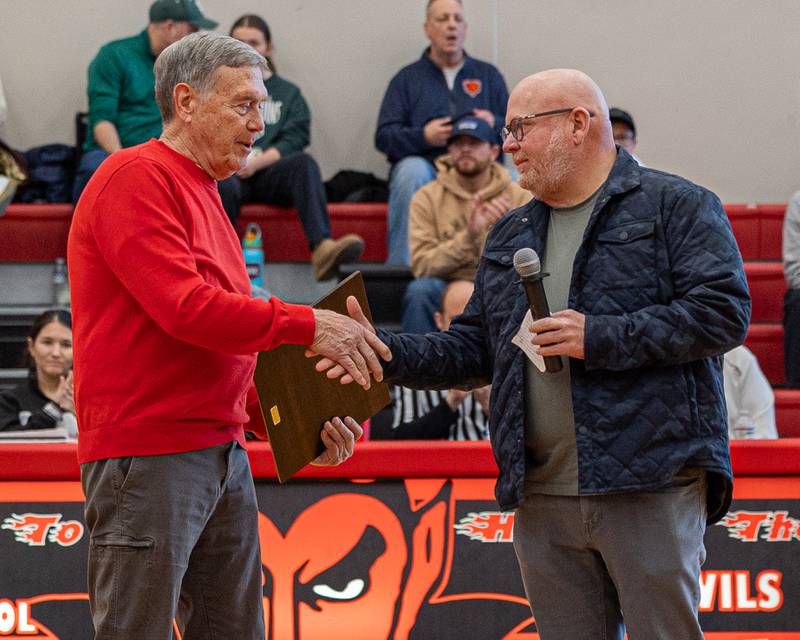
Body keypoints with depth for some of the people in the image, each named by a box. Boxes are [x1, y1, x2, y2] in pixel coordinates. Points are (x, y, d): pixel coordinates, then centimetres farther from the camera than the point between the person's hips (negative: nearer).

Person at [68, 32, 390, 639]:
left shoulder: (205, 196, 20)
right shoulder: (136, 177, -8)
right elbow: (185, 308, -20)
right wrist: (307, 325, -16)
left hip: (225, 454, 9)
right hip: (149, 454, -9)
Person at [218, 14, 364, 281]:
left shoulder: (287, 93, 22)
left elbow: (295, 139, 7)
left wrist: (257, 162, -11)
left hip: (270, 174, 1)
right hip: (226, 172, -1)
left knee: (304, 163, -33)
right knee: (225, 186, -38)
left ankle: (322, 248, -53)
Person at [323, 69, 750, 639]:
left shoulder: (676, 207, 0)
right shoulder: (511, 236, 21)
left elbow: (723, 311, -11)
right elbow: (474, 351, 21)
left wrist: (600, 337, -15)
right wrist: (387, 353, 4)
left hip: (649, 487, -6)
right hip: (543, 499, 6)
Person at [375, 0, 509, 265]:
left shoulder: (488, 75, 22)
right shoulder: (408, 78, 17)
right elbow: (383, 136, 6)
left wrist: (494, 124, -10)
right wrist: (423, 136, -13)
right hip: (426, 167, -1)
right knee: (411, 169, -37)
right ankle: (399, 270, -34)